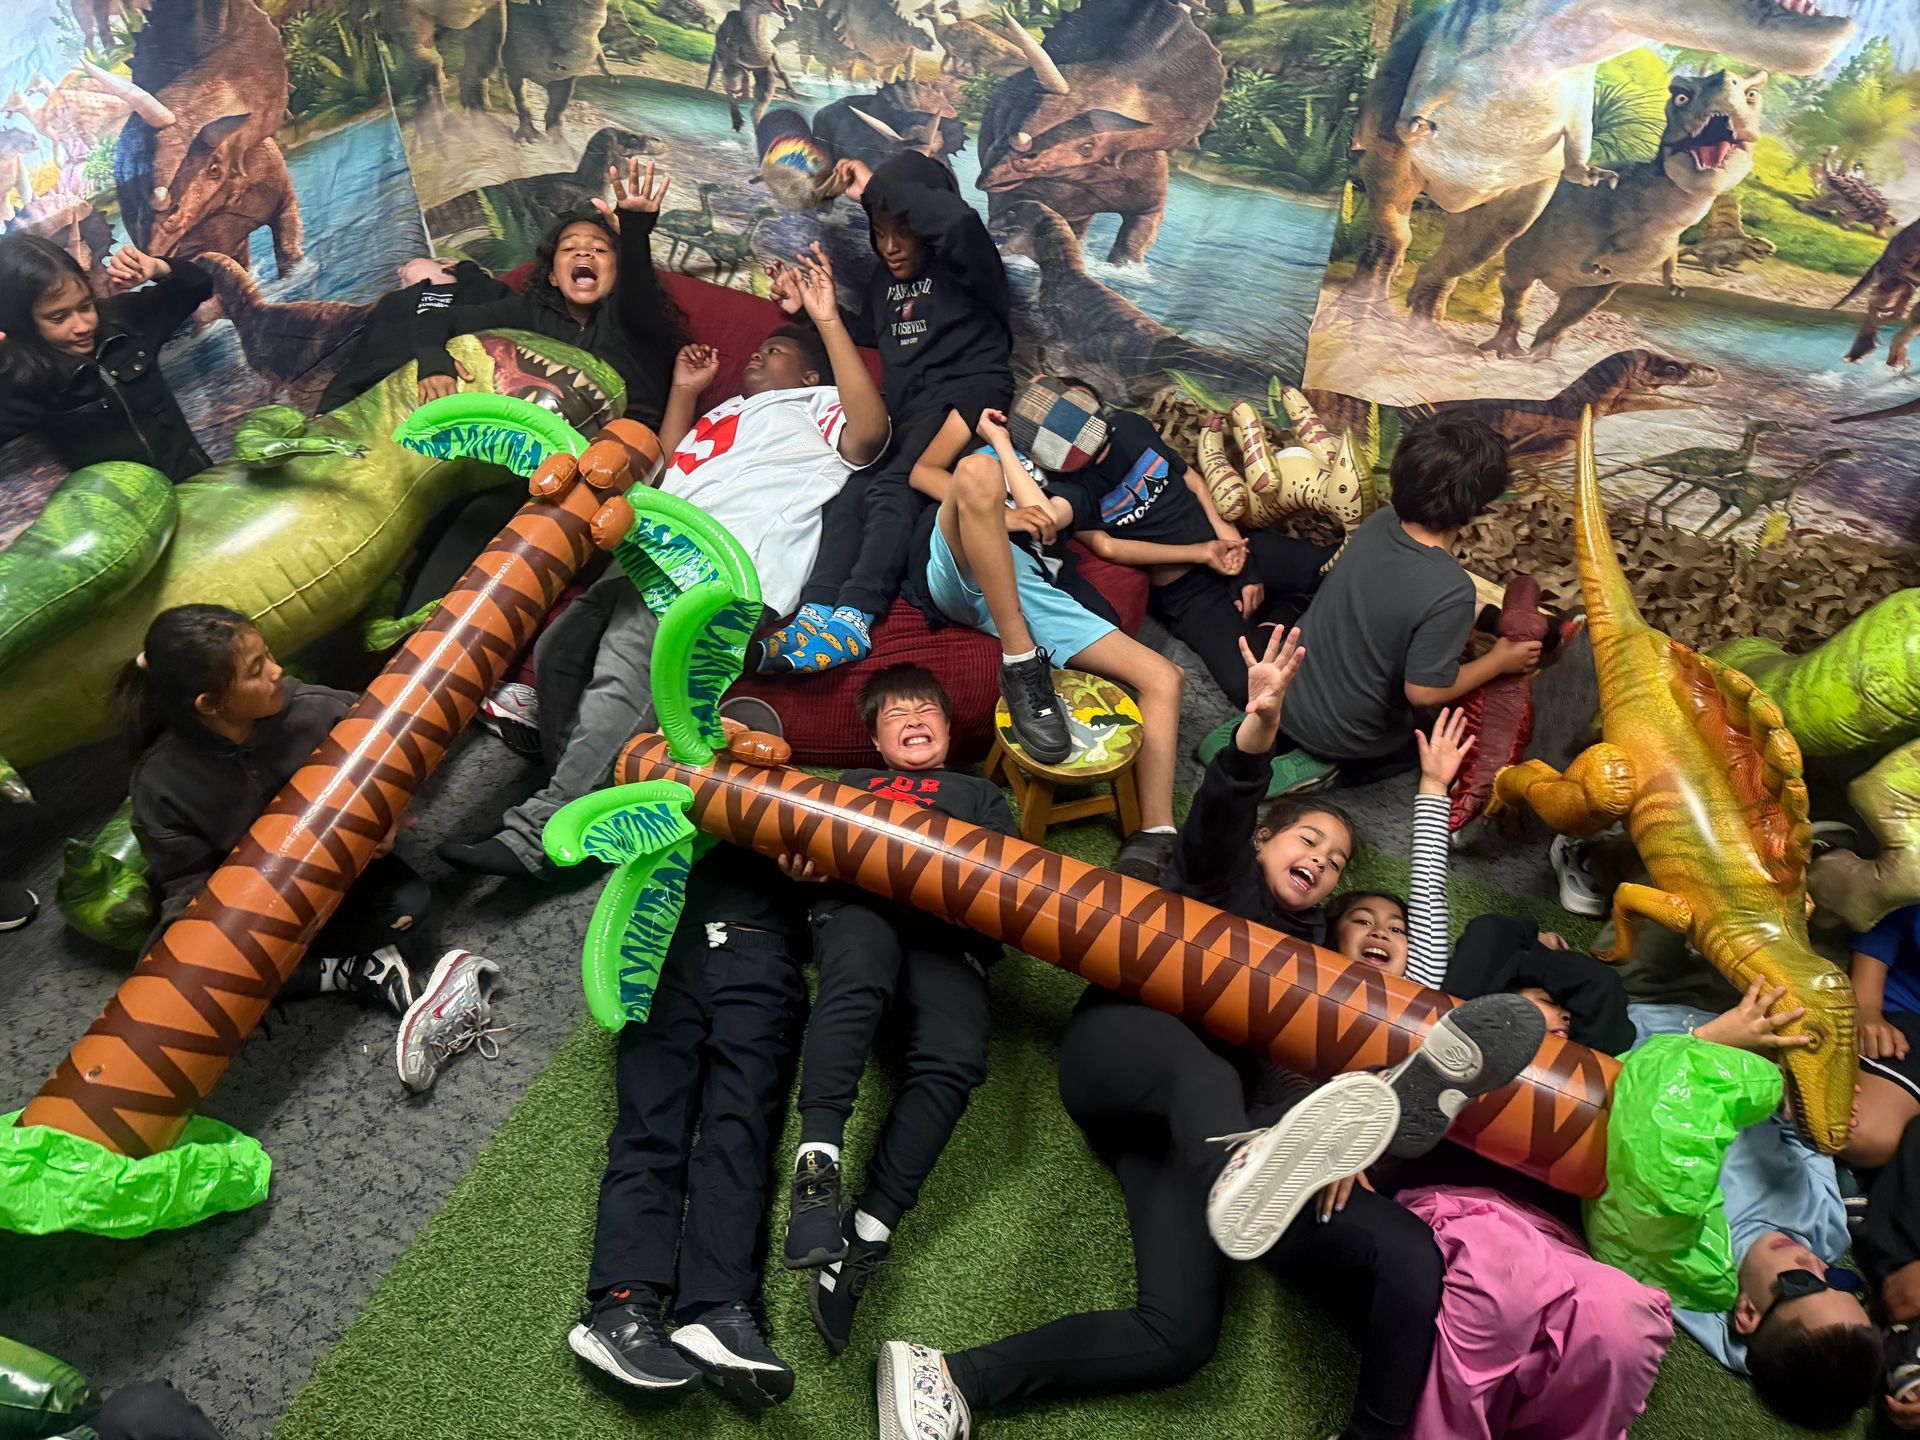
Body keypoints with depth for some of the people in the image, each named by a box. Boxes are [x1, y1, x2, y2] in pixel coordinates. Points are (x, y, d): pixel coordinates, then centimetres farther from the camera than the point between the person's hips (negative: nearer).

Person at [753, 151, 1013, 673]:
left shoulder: (959, 267, 0)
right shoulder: (885, 278, 24)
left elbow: (958, 221, -25)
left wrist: (876, 187, -12)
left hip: (963, 396, -7)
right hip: (905, 411, 7)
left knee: (892, 490, -31)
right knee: (851, 497, -20)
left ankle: (851, 621, -43)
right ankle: (814, 616, -36)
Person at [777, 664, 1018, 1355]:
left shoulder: (979, 792, 39)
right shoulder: (850, 784, 40)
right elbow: (807, 844, 24)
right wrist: (797, 856, -1)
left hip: (949, 931, 0)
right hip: (860, 906, 0)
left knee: (954, 1056, -32)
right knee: (855, 979, -40)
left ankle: (867, 1234, -38)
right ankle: (818, 1162, -49)